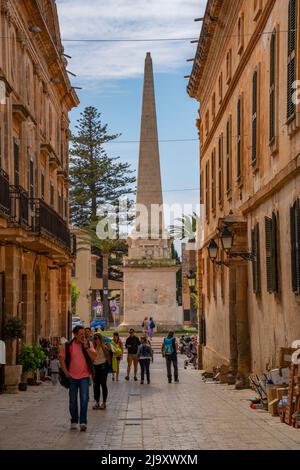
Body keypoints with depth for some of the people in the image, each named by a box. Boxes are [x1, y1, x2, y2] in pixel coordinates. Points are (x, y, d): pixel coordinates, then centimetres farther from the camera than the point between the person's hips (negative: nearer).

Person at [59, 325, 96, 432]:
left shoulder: (88, 344, 1)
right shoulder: (67, 346, -2)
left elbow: (94, 357, -8)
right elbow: (61, 359, 2)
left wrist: (86, 347, -18)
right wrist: (66, 373, -2)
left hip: (84, 376, -1)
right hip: (72, 377, 1)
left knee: (84, 399, -11)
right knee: (73, 400, 10)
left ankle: (83, 422, -10)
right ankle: (74, 421, 23)